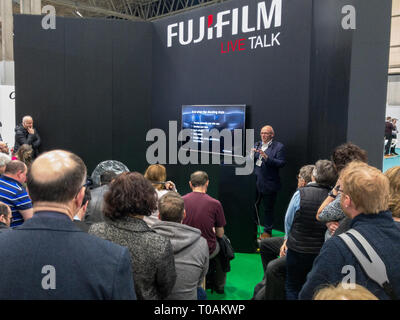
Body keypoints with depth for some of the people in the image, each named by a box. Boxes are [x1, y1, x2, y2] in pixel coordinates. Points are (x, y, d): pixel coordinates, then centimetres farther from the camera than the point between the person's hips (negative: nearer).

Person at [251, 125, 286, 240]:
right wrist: (252, 154, -8)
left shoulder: (278, 147, -6)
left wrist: (267, 158, -26)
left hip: (269, 184, -5)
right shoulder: (257, 144, 12)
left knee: (268, 208, 7)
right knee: (253, 205, 15)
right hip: (255, 182, 5)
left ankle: (267, 231, 23)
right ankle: (253, 229, 33)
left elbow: (281, 163, -16)